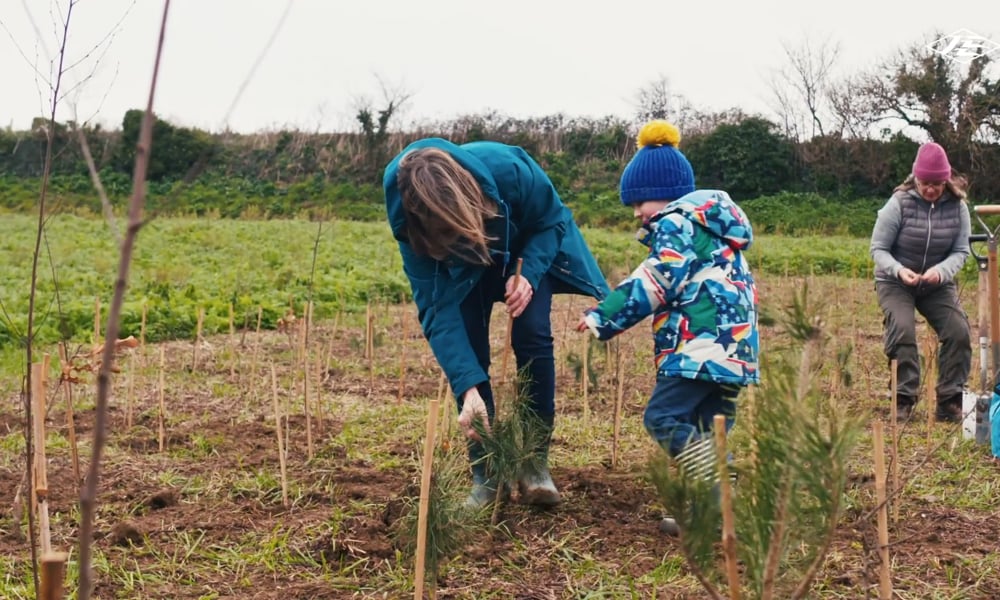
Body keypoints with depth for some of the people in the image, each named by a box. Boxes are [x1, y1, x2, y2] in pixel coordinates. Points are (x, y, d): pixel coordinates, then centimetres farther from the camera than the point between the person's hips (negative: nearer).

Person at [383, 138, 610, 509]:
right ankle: (487, 475, -2)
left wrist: (528, 274, -35)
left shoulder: (507, 168, -40)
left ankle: (536, 462, -8)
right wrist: (468, 387, -41)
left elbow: (552, 220, -19)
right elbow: (437, 309, -33)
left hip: (527, 251, -1)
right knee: (465, 351, -13)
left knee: (532, 335, -20)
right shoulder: (411, 227, -35)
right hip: (460, 269, 1)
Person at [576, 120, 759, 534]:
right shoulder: (709, 221, 27)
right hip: (731, 342, 11)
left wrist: (604, 317, -11)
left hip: (702, 341, -11)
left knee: (664, 415, -12)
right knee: (708, 425, 9)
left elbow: (657, 281, -14)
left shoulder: (675, 221, -4)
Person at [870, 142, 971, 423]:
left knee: (959, 332, -14)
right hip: (895, 282, -3)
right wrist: (899, 270, -32)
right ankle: (903, 400, -13)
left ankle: (950, 401, -2)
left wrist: (941, 271, -30)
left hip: (937, 283, 3)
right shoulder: (899, 203, -17)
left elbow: (961, 250, -8)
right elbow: (878, 248, -13)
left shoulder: (957, 207, -9)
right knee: (902, 331, -24)